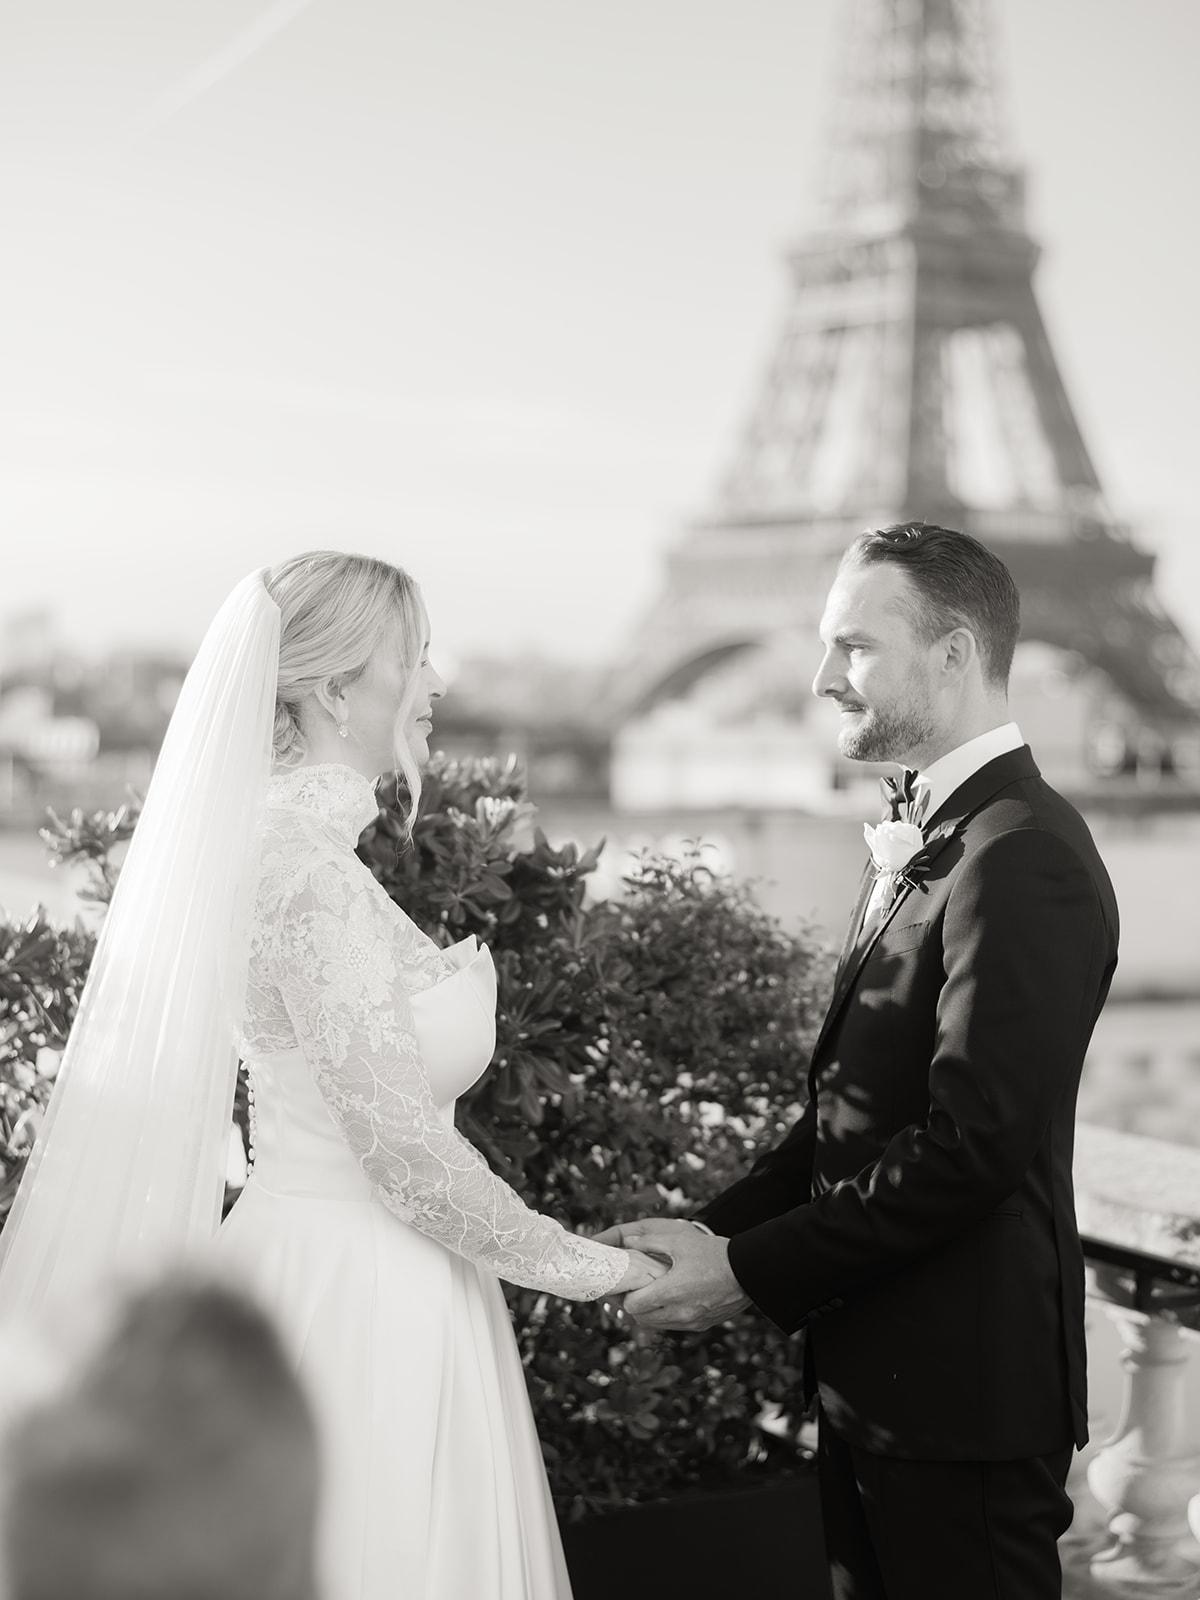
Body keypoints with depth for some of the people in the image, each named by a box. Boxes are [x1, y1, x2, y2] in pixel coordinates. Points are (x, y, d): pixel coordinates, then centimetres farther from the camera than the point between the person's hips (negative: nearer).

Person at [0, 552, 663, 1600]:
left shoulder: (288, 839, 9)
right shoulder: (312, 875, -20)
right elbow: (405, 1153, -19)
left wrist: (462, 995, 9)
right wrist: (584, 1265, -10)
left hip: (319, 1268, 9)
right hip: (362, 1306, -9)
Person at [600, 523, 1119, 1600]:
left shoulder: (1022, 861, -19)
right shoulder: (922, 841, 13)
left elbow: (974, 1143, -24)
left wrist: (752, 1271, -18)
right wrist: (716, 1228, 2)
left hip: (961, 1387, -9)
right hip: (874, 1372, 9)